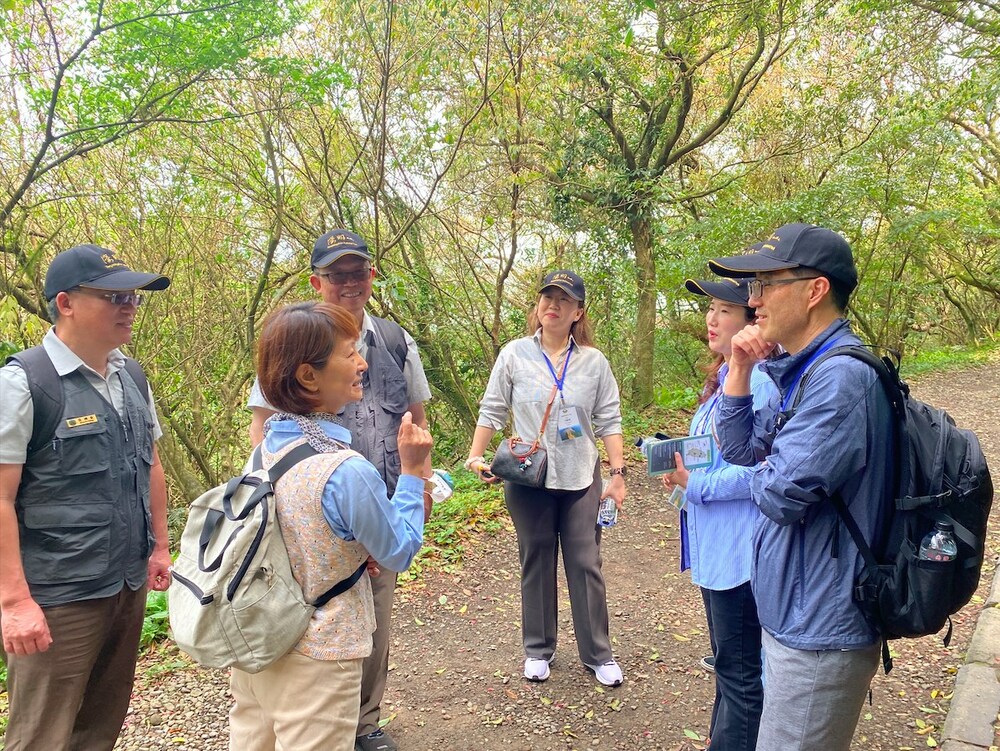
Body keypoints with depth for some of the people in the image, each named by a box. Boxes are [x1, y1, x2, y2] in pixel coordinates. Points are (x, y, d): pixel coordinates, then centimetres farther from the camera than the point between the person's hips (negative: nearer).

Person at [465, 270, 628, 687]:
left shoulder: (594, 361, 0)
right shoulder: (515, 354, -2)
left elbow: (609, 420, 2)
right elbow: (492, 410, 3)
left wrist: (618, 473, -1)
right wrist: (476, 456, -5)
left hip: (581, 479, 0)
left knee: (586, 565, 6)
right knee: (537, 564, 13)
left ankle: (598, 653, 22)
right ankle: (538, 649, 29)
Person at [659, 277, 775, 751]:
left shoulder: (760, 380, -21)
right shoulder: (725, 375, 10)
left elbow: (759, 470, -26)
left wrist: (695, 484, -19)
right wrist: (683, 469, 5)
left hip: (740, 551, -10)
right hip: (715, 546, 10)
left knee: (741, 673, 5)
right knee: (728, 662, 24)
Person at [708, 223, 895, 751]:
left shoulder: (840, 376, -24)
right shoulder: (801, 371, 8)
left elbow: (782, 494, -28)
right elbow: (738, 449, 13)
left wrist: (764, 475, -5)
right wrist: (740, 370, 1)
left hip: (819, 633, -10)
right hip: (794, 618, 10)